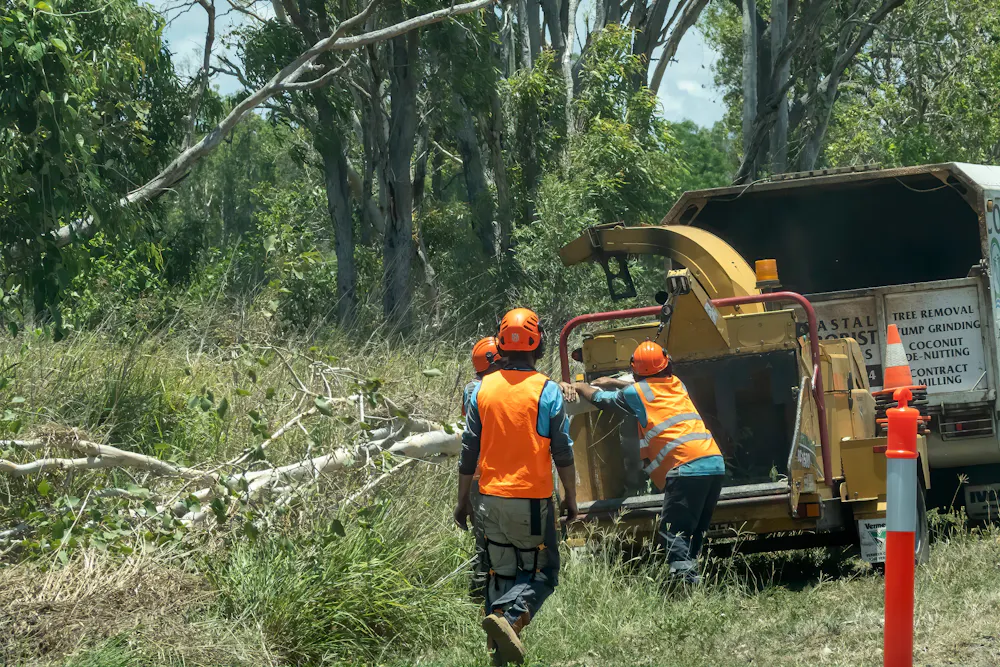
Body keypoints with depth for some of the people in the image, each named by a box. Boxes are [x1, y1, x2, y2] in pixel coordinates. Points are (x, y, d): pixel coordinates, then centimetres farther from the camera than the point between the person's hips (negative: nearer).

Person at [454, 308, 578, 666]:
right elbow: (562, 453, -5)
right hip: (532, 501, -4)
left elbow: (468, 452, 5)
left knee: (501, 573, 15)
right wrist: (571, 499, 6)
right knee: (541, 574, 4)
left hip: (491, 499, 4)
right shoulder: (547, 390, -9)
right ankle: (508, 617, -23)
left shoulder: (483, 389, 2)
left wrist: (462, 501, 14)